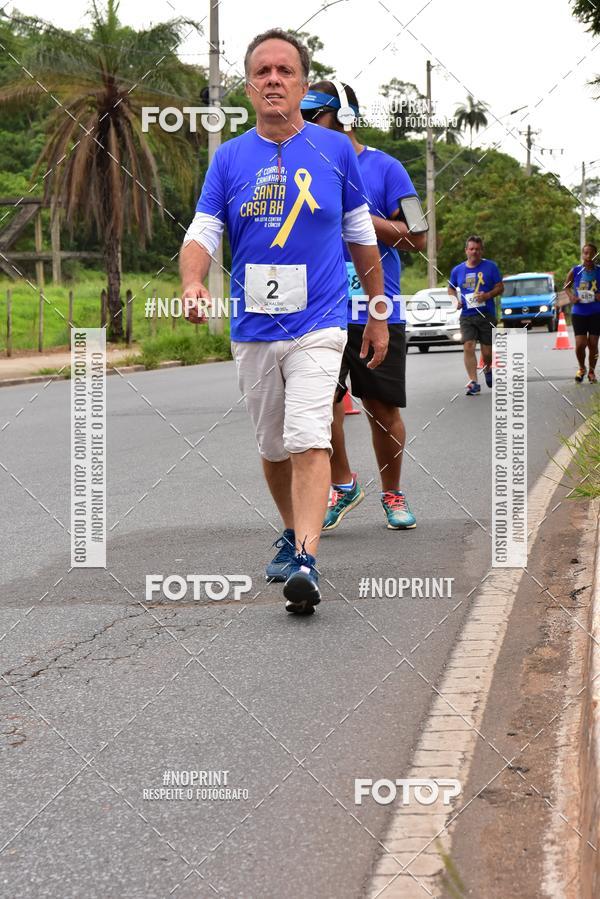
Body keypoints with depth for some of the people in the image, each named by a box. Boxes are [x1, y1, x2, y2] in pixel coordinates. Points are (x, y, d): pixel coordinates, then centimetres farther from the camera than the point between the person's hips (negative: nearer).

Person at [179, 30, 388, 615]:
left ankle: (305, 563, -25)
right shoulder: (229, 158, 4)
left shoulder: (335, 150, 2)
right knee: (273, 447, 15)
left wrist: (378, 314, 13)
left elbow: (361, 237, 10)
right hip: (253, 327, 3)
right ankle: (291, 534, 37)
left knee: (309, 440, -18)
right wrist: (192, 283, -24)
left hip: (318, 325, -3)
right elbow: (203, 231, -2)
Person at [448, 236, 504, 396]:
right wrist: (456, 299, 1)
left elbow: (500, 288, 2)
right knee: (468, 347, -16)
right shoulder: (457, 270, 7)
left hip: (487, 315, -1)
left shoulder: (490, 267, 0)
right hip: (467, 316, 1)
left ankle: (487, 370, 38)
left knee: (487, 351, 3)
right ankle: (474, 383, -16)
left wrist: (488, 295, -17)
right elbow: (451, 288, 22)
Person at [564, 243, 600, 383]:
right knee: (580, 344, -7)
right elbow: (567, 286, 12)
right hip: (578, 312, 0)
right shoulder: (576, 271, -3)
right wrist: (571, 296, -5)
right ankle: (581, 368, 20)